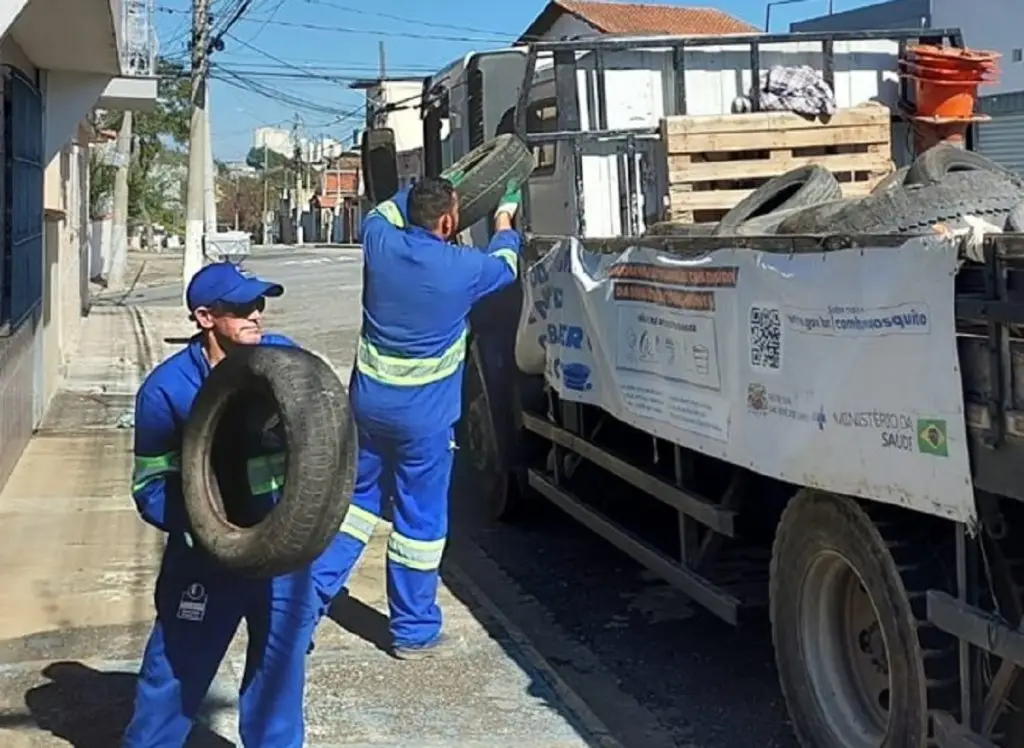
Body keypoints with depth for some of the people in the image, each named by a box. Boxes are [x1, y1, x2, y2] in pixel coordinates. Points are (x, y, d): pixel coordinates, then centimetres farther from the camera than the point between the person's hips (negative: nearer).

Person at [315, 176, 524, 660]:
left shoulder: (381, 245, -5)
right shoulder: (462, 268, -15)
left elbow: (380, 213, 22)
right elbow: (504, 266, 10)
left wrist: (425, 190, 29)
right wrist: (504, 222, 28)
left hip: (369, 401, 4)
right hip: (423, 415, -4)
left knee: (359, 497, 21)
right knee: (420, 519, 6)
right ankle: (414, 632, 17)